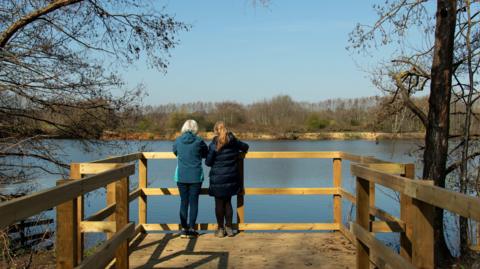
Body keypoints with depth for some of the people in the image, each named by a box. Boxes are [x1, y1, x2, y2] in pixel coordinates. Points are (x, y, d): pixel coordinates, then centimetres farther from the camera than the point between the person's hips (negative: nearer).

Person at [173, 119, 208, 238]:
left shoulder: (178, 140, -1)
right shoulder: (199, 141, -8)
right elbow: (206, 153, 6)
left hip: (181, 176, 2)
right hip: (196, 176, -2)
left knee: (183, 202, 9)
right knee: (194, 202, 5)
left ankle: (184, 229, 10)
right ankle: (191, 229, 6)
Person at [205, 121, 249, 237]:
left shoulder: (214, 145, -15)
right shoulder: (234, 142, -2)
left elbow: (208, 162, -11)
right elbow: (245, 147, 17)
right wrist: (238, 154, 35)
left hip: (218, 179, -4)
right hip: (232, 178, 4)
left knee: (219, 204, 9)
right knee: (228, 203, 17)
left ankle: (221, 229, 16)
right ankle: (229, 228, 20)